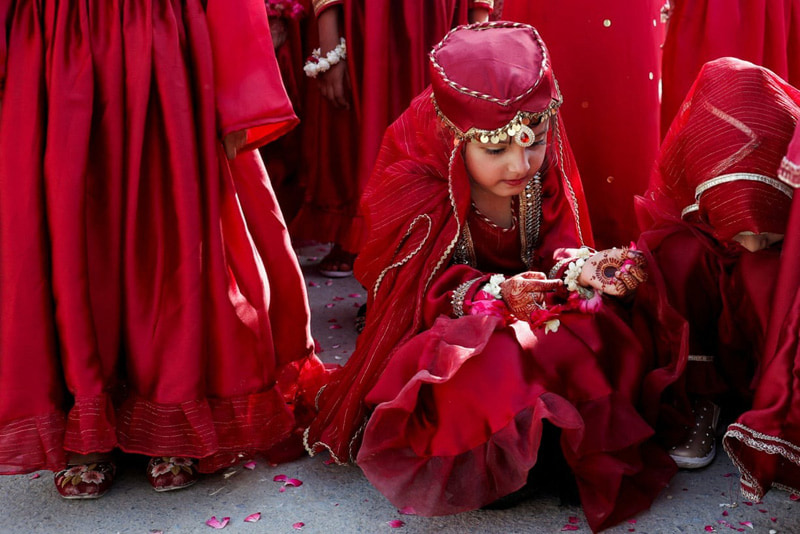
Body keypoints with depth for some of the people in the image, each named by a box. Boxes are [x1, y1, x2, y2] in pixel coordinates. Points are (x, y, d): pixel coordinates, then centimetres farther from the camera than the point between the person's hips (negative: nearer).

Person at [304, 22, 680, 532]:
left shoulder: (546, 170, -7)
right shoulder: (415, 180, -20)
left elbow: (559, 250, -2)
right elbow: (426, 287, -19)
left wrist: (587, 268, -26)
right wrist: (497, 294, -37)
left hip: (537, 314, 5)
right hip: (441, 331, -4)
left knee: (604, 342, -23)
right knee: (494, 371, -36)